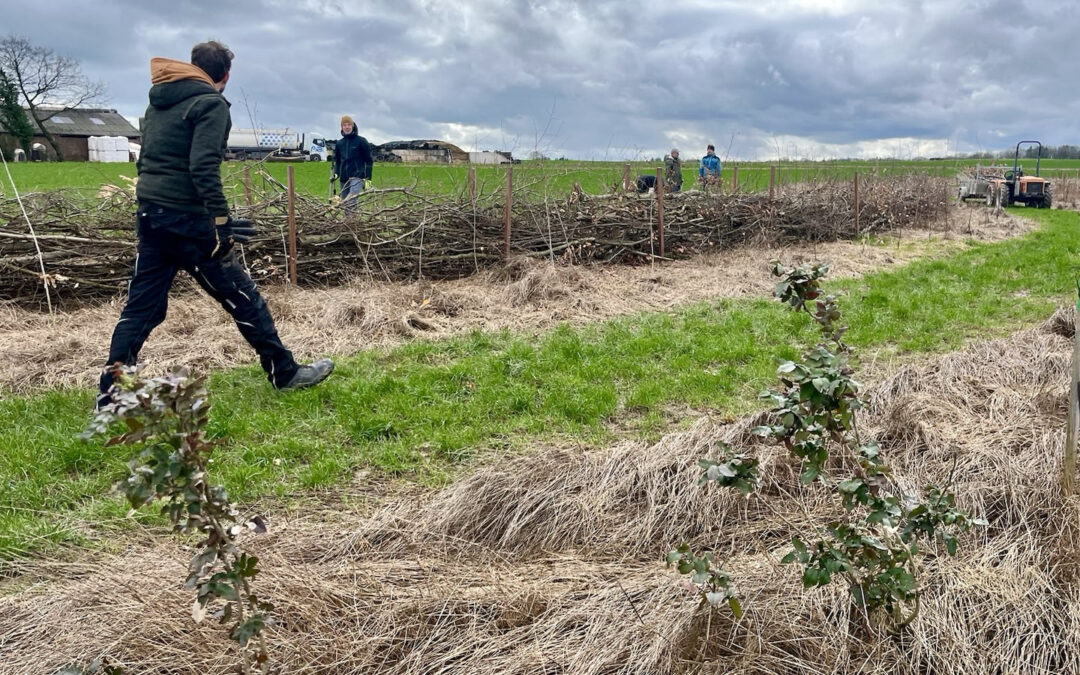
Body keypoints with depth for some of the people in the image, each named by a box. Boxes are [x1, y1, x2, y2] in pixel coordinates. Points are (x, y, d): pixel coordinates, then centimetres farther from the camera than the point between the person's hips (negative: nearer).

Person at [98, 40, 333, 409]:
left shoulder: (158, 102, 18)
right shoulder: (211, 104, -8)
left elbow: (145, 161, 21)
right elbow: (204, 168, -20)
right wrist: (222, 222, -21)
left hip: (149, 216, 8)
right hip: (187, 218, -8)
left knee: (141, 307, 10)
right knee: (242, 297, 3)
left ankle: (110, 394, 11)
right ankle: (285, 373, 13)